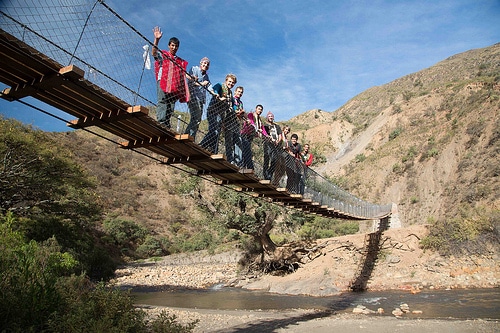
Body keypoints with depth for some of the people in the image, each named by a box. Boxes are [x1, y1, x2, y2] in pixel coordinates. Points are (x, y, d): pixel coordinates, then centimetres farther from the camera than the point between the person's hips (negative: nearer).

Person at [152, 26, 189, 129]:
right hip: (162, 83, -4)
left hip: (175, 86, 4)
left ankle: (166, 126, 1)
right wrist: (157, 40, -21)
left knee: (171, 107, -1)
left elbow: (183, 75, 20)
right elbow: (154, 52, -8)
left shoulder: (180, 61, 24)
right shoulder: (162, 54, 13)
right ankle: (160, 123, -23)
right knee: (162, 102, -16)